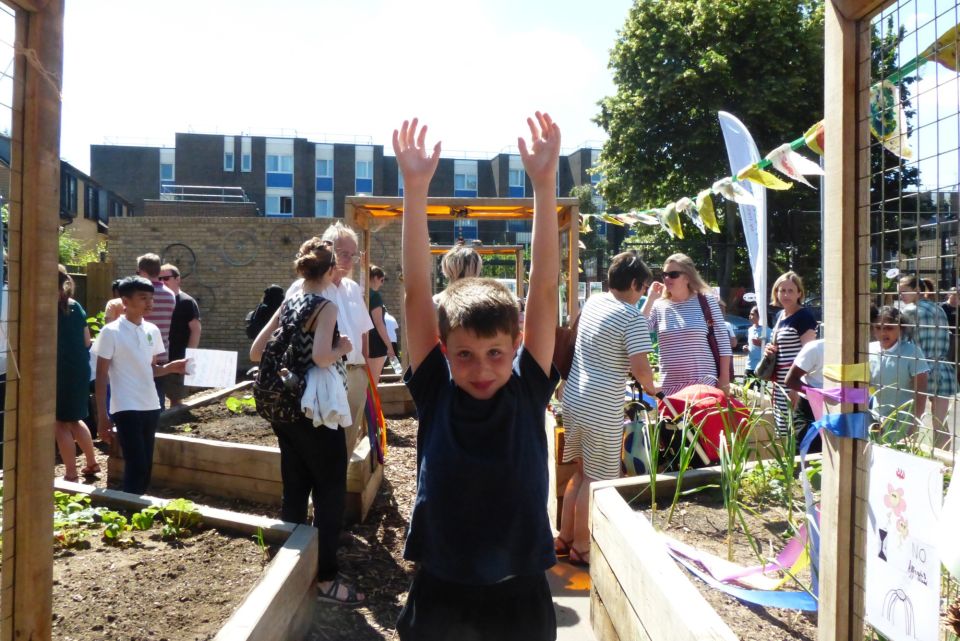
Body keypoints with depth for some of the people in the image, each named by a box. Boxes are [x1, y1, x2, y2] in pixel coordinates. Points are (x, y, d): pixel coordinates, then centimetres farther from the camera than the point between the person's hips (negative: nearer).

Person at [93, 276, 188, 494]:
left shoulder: (152, 330, 8)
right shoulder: (111, 332, -8)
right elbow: (101, 376, -7)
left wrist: (171, 367, -5)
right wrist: (102, 416, -9)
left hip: (150, 407, 6)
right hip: (125, 409, -6)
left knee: (145, 467, 10)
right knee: (137, 466, -8)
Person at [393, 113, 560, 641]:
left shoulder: (528, 389, -9)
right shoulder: (435, 392, -9)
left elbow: (544, 287, -16)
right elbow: (416, 290, -14)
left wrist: (544, 183, -21)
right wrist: (415, 188, -20)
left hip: (519, 594, 0)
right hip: (439, 593, 0)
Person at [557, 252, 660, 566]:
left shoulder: (592, 301, 8)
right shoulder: (632, 317, -15)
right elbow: (640, 367, -23)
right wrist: (650, 387, -1)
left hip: (573, 399, 8)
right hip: (602, 410, -8)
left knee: (581, 471, 21)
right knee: (595, 479, 7)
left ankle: (564, 537, 31)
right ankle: (581, 547, 20)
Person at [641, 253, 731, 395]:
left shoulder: (706, 300, 0)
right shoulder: (658, 306, 5)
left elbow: (722, 340, 1)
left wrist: (724, 379, -3)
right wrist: (650, 299, -7)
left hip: (704, 383, -2)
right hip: (669, 386, 3)